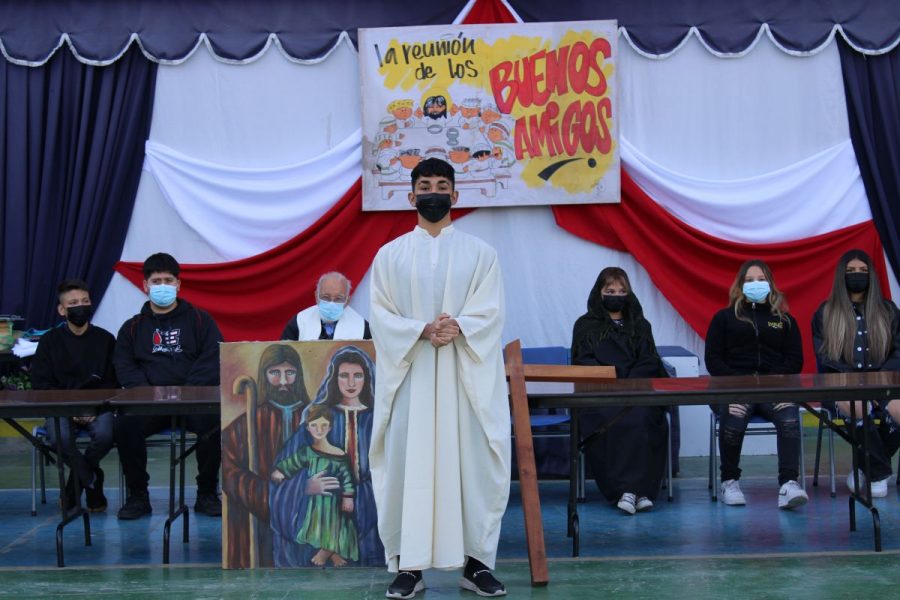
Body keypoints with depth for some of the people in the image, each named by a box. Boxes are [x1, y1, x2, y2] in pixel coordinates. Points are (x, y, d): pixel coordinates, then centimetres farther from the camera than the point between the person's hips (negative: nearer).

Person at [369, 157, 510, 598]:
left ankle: (476, 561, 8)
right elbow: (380, 315, 2)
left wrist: (458, 327, -19)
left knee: (472, 461, -1)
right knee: (407, 462, -2)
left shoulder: (480, 254, 9)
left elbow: (491, 313, 0)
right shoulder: (390, 255, 9)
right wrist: (422, 331, -15)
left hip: (466, 375, 0)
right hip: (409, 375, 0)